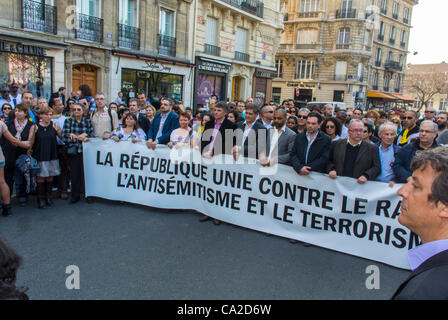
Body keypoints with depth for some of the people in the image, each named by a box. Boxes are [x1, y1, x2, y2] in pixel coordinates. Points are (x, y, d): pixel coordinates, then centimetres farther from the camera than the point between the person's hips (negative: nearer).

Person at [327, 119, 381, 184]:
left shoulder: (372, 148, 9)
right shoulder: (337, 144, 13)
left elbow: (376, 167, 5)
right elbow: (329, 161, 17)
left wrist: (366, 176, -11)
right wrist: (331, 170, -3)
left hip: (359, 184, -1)